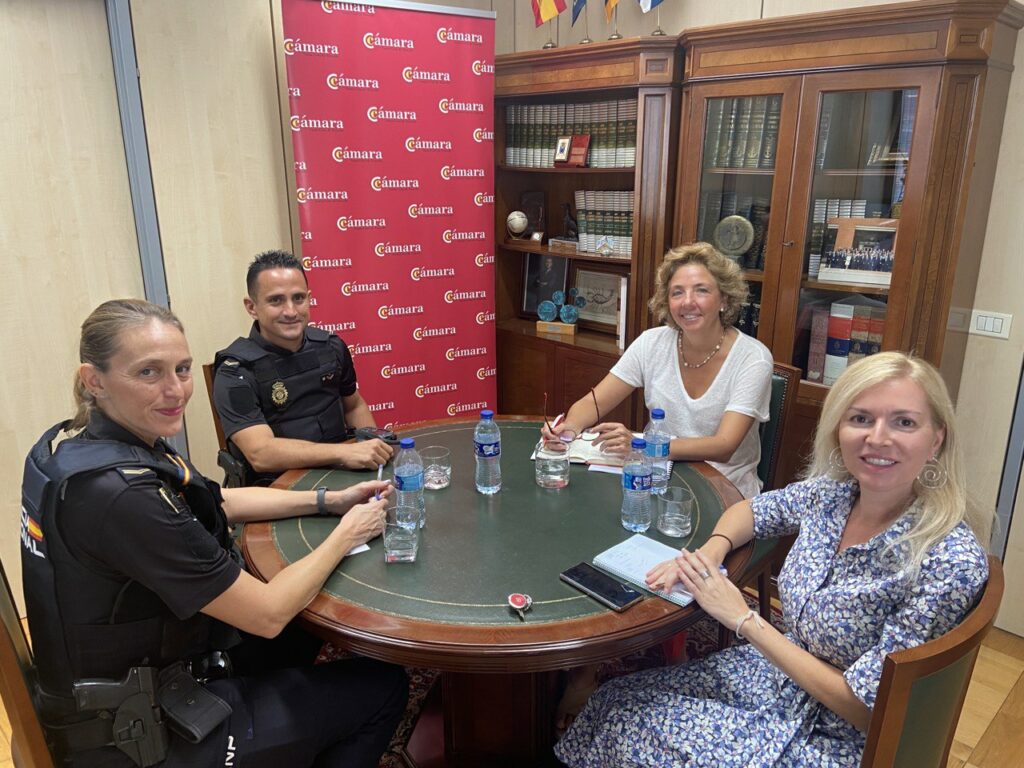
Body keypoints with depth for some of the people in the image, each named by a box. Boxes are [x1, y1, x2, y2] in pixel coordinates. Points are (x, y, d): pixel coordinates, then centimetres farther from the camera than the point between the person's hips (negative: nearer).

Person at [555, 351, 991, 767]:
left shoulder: (952, 561, -27)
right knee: (617, 699, -3)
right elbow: (751, 510, 12)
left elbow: (865, 708, -23)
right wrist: (710, 552, -10)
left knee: (628, 726, -9)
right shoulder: (832, 493, -9)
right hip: (778, 677, 6)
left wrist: (745, 620, -21)